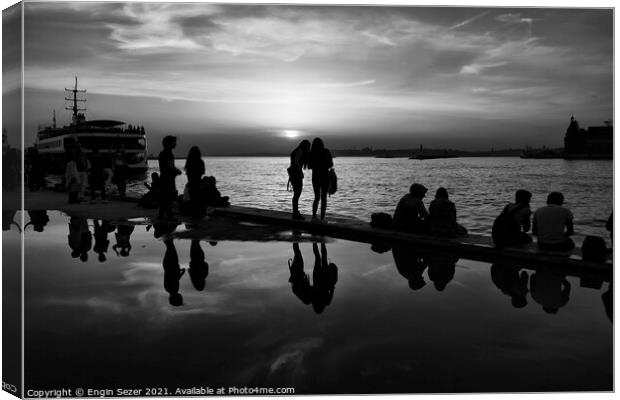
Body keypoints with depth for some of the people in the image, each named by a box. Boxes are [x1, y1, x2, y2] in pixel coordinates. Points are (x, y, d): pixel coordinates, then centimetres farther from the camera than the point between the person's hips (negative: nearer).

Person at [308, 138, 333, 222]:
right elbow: (331, 165, 4)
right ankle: (322, 218, -5)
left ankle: (314, 216, 5)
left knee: (317, 198, 14)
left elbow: (309, 167, 5)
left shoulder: (311, 153, -3)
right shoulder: (326, 152, -4)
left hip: (315, 177, 2)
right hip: (325, 177, -2)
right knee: (324, 198, 4)